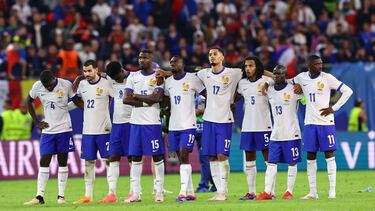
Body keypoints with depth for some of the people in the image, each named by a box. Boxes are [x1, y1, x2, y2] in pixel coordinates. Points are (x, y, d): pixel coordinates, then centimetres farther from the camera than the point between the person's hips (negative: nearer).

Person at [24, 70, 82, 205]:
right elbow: (28, 102, 11)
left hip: (64, 129, -2)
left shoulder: (66, 85, -11)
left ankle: (61, 196, 6)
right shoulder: (37, 86, -6)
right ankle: (39, 196, -1)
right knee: (44, 161, -2)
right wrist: (37, 122, 6)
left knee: (63, 162, 2)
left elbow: (76, 101, 1)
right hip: (47, 130, 2)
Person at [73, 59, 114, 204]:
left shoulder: (106, 84, -7)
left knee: (108, 160, -2)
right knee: (88, 162, 6)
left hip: (104, 130, -5)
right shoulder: (82, 85, 8)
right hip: (88, 131, 5)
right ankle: (88, 195, 10)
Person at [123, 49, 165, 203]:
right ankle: (135, 193, 5)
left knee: (157, 157, -1)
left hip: (153, 122, -4)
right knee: (135, 157, 3)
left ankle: (159, 192, 3)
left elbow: (156, 97, -15)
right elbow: (126, 99, 1)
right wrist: (145, 102, -10)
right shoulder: (133, 77, 11)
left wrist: (136, 96, -7)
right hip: (136, 121, 4)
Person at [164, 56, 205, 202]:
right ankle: (190, 193, 11)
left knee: (184, 157, -14)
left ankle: (183, 192, -17)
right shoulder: (168, 82, 11)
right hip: (173, 126, 6)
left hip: (188, 125, -6)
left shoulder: (192, 79, -5)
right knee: (181, 159, 6)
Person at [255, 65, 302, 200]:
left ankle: (290, 191, 10)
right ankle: (267, 192, -1)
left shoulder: (293, 90, -7)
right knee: (271, 163, 0)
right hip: (275, 134, 5)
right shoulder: (270, 91, 7)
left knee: (292, 163, 2)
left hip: (291, 133, -5)